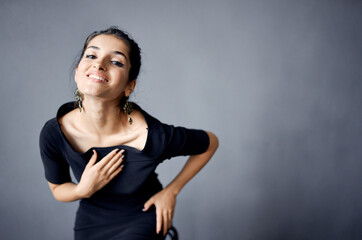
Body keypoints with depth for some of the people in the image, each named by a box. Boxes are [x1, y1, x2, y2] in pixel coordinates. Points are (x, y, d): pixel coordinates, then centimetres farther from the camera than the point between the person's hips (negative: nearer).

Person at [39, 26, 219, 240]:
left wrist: (171, 191, -10)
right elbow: (57, 189, -3)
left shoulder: (153, 136, -32)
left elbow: (211, 142, -12)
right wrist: (83, 190, -25)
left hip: (142, 221, -2)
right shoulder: (53, 134, -23)